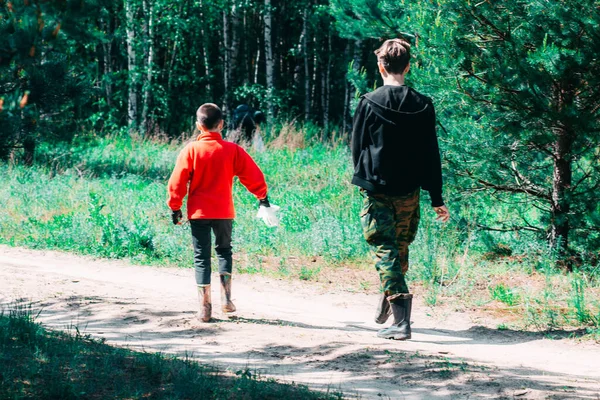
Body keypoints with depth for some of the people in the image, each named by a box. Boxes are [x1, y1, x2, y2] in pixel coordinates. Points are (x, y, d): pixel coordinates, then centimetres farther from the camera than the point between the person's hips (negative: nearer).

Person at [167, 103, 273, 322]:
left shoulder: (191, 150, -8)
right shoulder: (232, 150, -4)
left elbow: (178, 181, -7)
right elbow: (252, 174, 0)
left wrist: (175, 206, 4)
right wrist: (262, 196, 16)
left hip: (198, 212, -1)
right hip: (224, 211, 1)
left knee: (201, 257, 5)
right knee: (224, 250, 22)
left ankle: (205, 308, 1)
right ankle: (226, 297, 8)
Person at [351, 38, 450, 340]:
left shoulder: (368, 104, -7)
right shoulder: (422, 106, 0)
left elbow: (357, 148, 0)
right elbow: (431, 156, 2)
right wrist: (437, 198, 5)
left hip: (376, 190, -3)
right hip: (409, 191, 3)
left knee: (385, 251, -3)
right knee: (401, 248, 19)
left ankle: (401, 320, -14)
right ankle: (387, 304, 32)